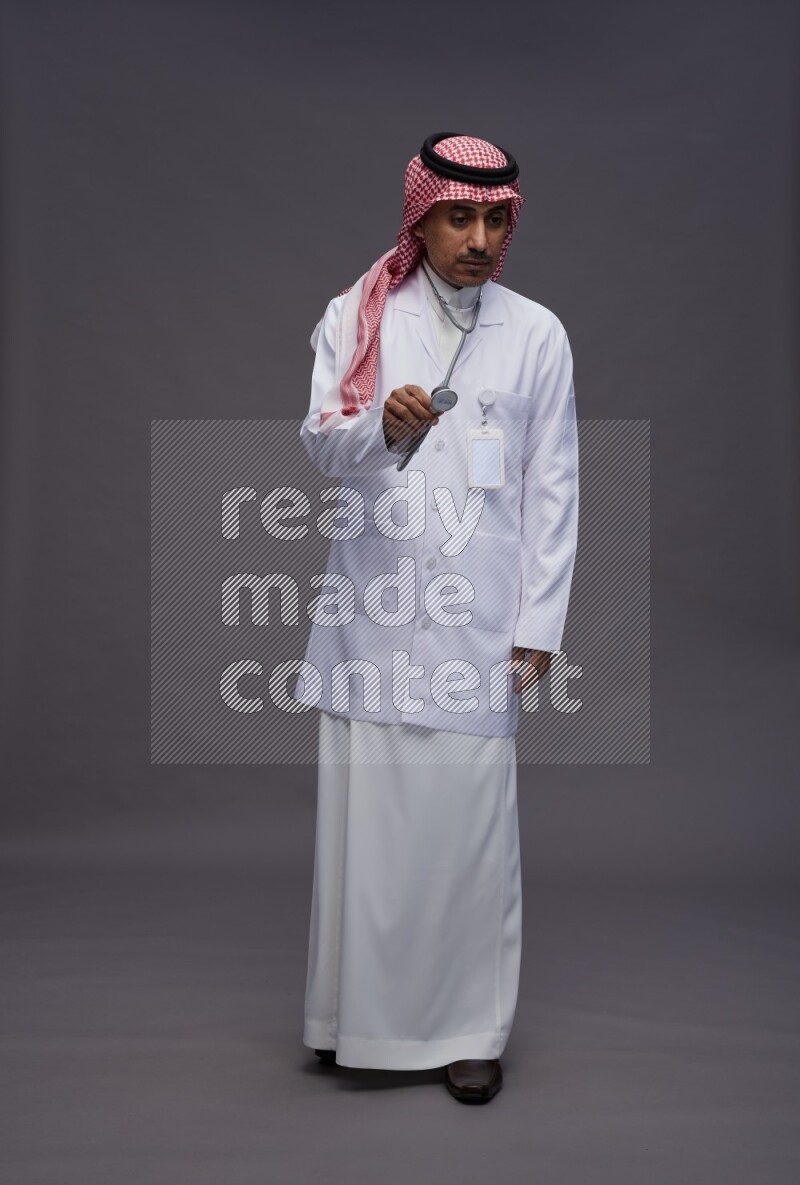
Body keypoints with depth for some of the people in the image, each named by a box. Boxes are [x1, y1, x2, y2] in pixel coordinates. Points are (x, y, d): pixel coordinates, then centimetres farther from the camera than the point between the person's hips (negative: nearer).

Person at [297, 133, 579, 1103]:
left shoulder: (536, 334, 8)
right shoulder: (357, 318, 7)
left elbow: (553, 489, 6)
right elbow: (319, 443, -3)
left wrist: (538, 626, 1)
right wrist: (381, 425, -26)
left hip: (476, 616, 0)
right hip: (372, 610, 1)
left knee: (470, 824, -1)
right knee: (362, 816, 3)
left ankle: (468, 1027, 15)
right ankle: (360, 1013, 21)